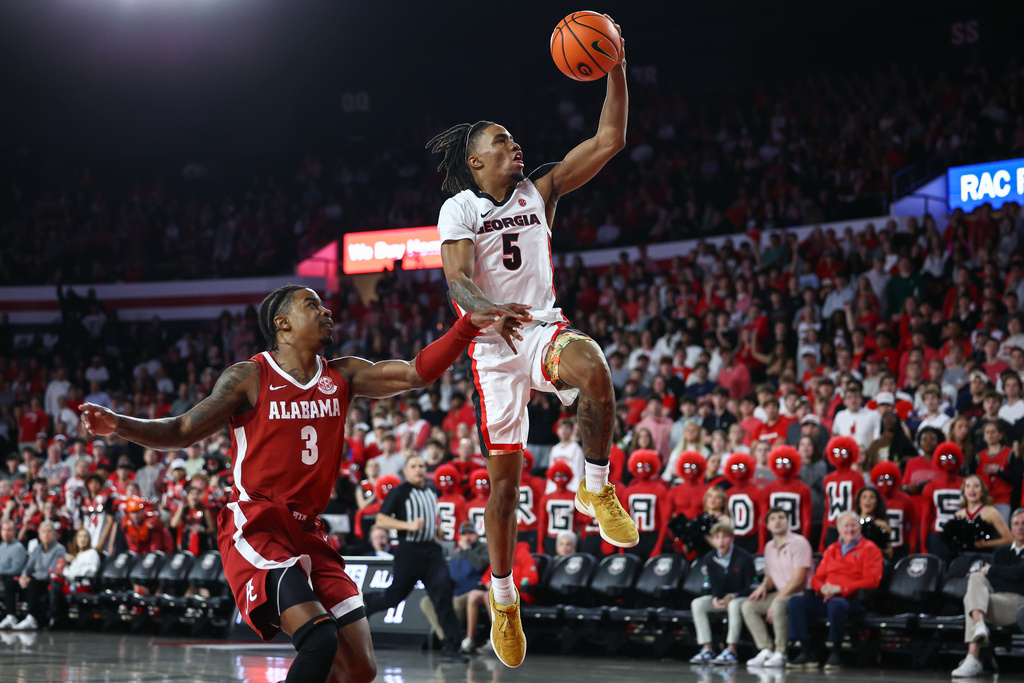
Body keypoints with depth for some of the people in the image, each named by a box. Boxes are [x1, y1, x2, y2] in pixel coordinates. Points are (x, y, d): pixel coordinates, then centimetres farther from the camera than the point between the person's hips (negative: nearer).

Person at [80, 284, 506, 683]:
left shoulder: (342, 377, 12)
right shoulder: (249, 378, -1)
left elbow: (416, 374, 7)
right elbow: (181, 433, 1)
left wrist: (468, 327, -4)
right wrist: (119, 426, -16)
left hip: (307, 532, 7)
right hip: (255, 527, -7)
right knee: (320, 637, -29)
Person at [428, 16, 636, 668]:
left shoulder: (538, 192, 9)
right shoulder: (459, 209, -1)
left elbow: (609, 142, 4)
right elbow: (457, 279, -16)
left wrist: (616, 71, -7)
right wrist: (491, 312, -38)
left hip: (545, 328, 2)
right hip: (494, 346, -2)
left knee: (594, 368, -36)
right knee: (504, 477, 0)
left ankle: (596, 488, -18)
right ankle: (503, 598, 16)